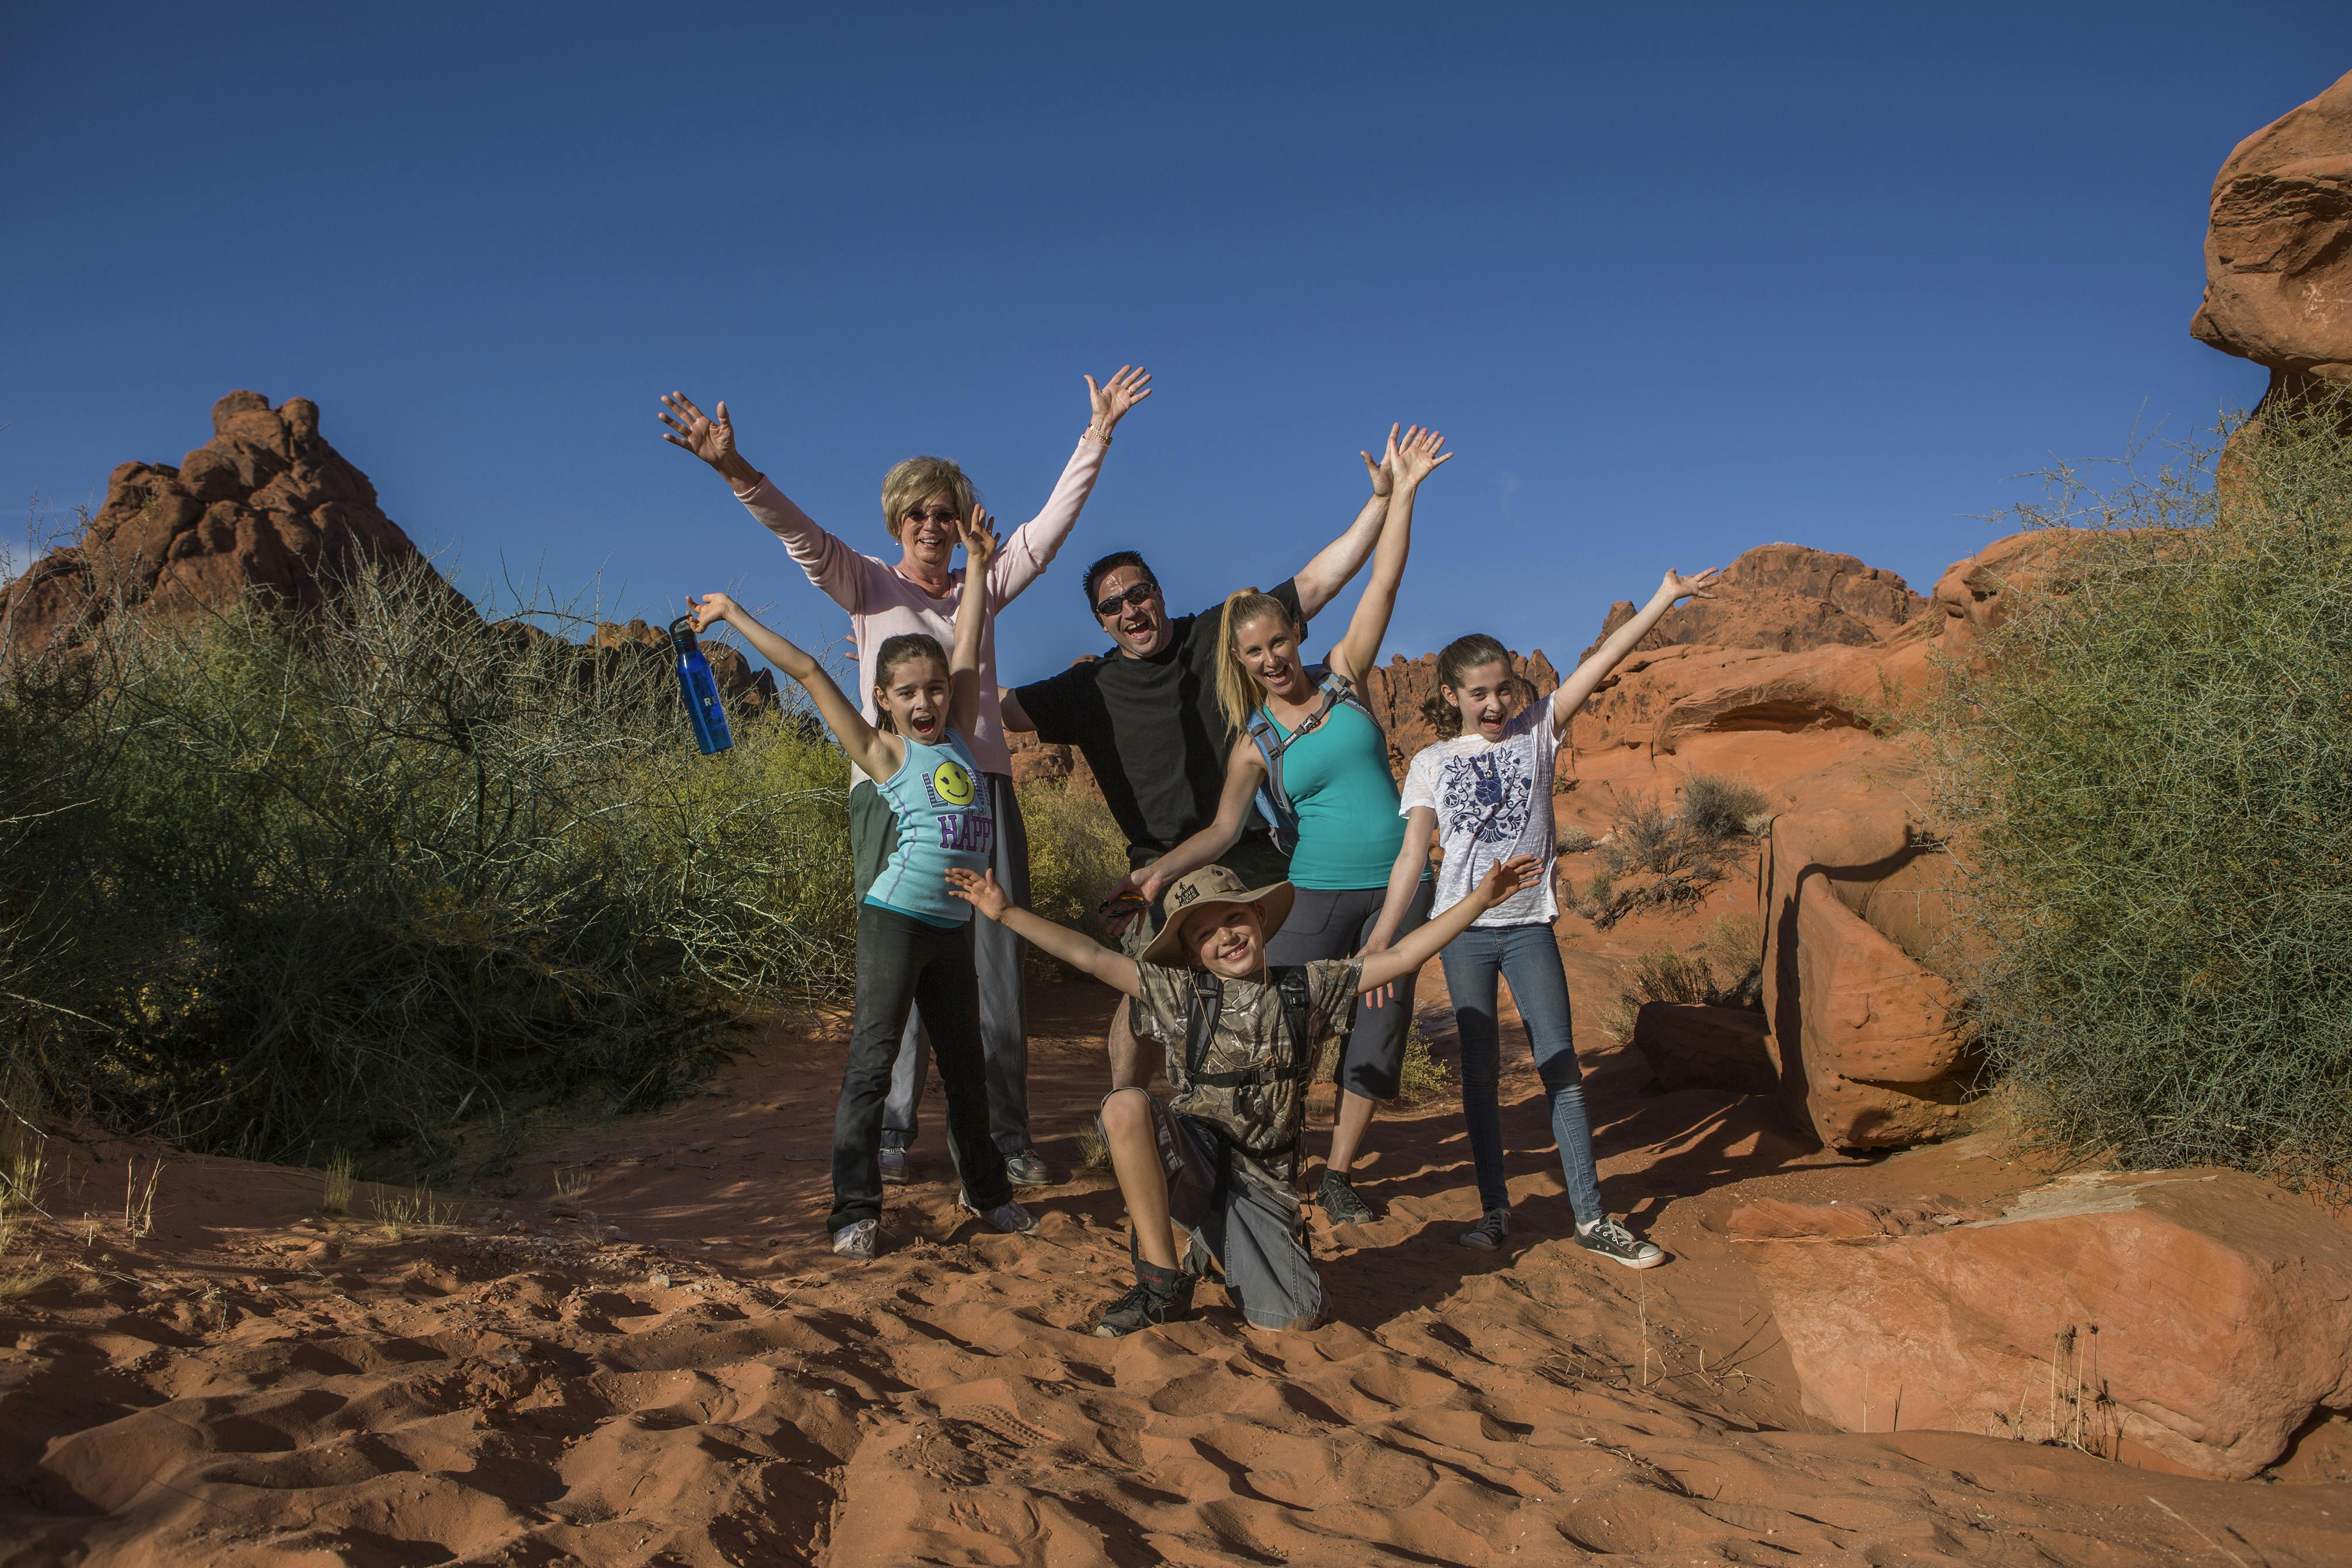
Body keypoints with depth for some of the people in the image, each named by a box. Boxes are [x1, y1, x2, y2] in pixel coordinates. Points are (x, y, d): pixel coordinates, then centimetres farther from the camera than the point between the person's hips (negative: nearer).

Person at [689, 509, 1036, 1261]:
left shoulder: (958, 734, 10)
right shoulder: (885, 752, -2)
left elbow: (968, 645, 15)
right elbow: (810, 672, -4)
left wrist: (977, 563, 21)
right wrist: (734, 616, -1)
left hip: (954, 924, 5)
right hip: (897, 917, -5)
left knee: (965, 1061, 16)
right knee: (872, 1062, -4)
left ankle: (985, 1188, 29)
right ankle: (855, 1209, 0)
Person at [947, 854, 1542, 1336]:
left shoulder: (1307, 989, 2)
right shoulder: (1182, 993, 0)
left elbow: (1399, 959, -1)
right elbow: (1089, 957, -4)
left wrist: (1479, 900, -6)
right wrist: (1005, 912, -11)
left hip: (1260, 1182, 1)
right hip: (1191, 1163, -1)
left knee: (1294, 1322, -15)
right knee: (1126, 1105, -32)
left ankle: (1217, 1253, 21)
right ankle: (1164, 1280, -19)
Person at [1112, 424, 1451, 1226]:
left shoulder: (1342, 677, 3)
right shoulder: (1255, 743, 0)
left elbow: (1383, 585, 0)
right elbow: (1224, 828, -6)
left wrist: (1401, 493, -5)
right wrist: (1162, 868, -22)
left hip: (1400, 886, 2)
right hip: (1320, 895, -1)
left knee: (1377, 1030, 4)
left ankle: (1339, 1173, 15)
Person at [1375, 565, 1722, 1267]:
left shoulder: (1535, 731, 5)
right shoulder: (1433, 763, 3)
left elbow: (1599, 664, -4)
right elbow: (1413, 852, -4)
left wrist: (1663, 599, -10)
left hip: (1529, 926, 0)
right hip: (1463, 928, 0)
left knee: (1560, 1065, -2)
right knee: (1479, 1071, 6)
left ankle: (1591, 1217, 2)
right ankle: (1495, 1209, 14)